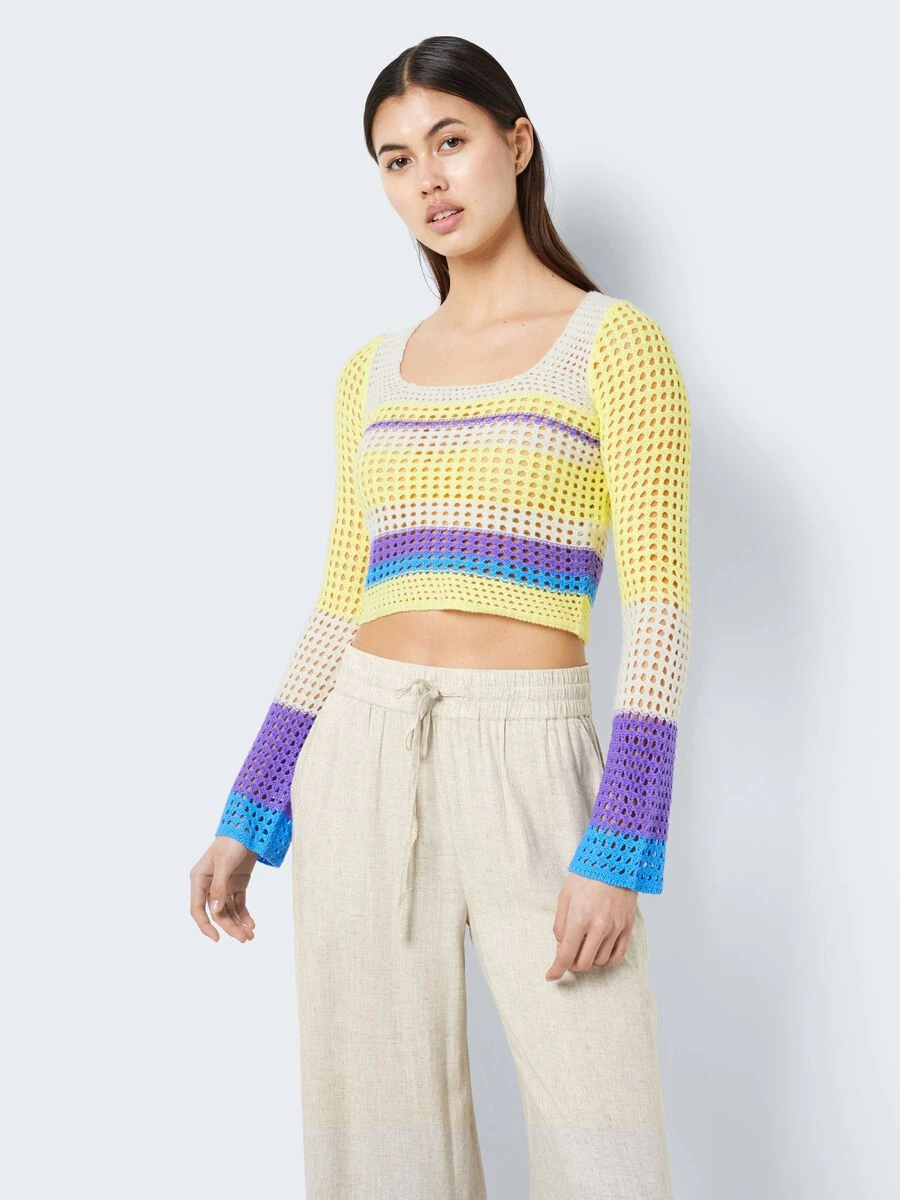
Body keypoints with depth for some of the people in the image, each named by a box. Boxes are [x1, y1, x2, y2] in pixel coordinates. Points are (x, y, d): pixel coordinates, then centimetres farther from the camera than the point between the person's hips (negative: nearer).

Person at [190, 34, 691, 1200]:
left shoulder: (617, 342, -1)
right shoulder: (371, 374, 14)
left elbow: (658, 602, -7)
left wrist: (620, 851, -16)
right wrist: (248, 822, 12)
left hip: (531, 767, -4)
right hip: (362, 762, 5)